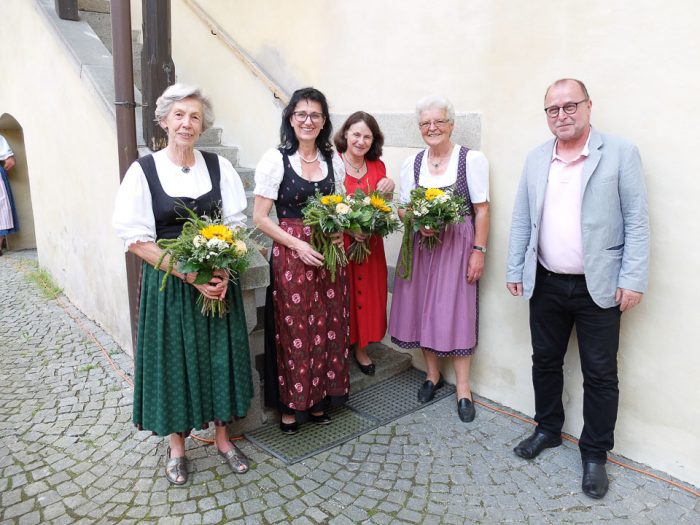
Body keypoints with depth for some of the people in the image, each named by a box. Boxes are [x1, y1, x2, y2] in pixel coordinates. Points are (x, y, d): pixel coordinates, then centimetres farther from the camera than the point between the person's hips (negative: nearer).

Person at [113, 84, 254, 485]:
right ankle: (177, 446, 29)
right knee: (174, 358, 7)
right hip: (168, 282, -2)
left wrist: (224, 272, -13)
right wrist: (190, 276, -17)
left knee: (220, 355, 9)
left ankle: (223, 437, 30)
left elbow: (236, 225, 3)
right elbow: (137, 239, -9)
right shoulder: (144, 171, -5)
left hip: (218, 280, 2)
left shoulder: (219, 166, 2)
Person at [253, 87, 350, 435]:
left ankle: (319, 399, 29)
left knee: (327, 327, 10)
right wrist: (299, 245, -16)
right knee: (294, 331, 3)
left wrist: (339, 233, -3)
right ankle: (289, 405, 21)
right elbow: (260, 217, -8)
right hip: (291, 255, -4)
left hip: (328, 256, 5)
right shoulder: (275, 159, -6)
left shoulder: (333, 162, 8)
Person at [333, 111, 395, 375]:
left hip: (371, 245, 5)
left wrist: (389, 190, -7)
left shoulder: (378, 166, 6)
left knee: (367, 293, 11)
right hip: (339, 243, -4)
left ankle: (360, 347, 29)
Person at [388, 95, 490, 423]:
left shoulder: (472, 159, -5)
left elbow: (482, 210, -6)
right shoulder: (412, 163, 7)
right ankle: (432, 374, 30)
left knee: (456, 313, 0)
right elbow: (403, 209, 10)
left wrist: (478, 251, -10)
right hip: (421, 244, 4)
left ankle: (463, 389, 14)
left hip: (457, 245, -4)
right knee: (423, 308, 9)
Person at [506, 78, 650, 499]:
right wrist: (515, 269, 7)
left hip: (599, 287, -4)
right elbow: (522, 220, 9)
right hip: (546, 284, 4)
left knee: (600, 375, 7)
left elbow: (637, 221, -7)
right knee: (545, 362, 16)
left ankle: (596, 453, 24)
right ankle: (548, 429, 37)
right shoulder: (536, 159, 7)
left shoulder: (621, 153, -5)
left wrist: (634, 280, -12)